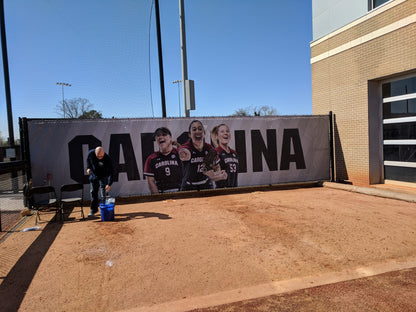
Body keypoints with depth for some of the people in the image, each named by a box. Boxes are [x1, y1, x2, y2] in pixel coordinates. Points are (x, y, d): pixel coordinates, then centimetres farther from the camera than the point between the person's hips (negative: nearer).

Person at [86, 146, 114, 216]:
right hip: (93, 175, 4)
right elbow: (88, 159, 6)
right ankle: (93, 210, 20)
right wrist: (88, 167, -8)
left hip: (103, 176, -4)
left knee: (103, 193, -9)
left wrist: (109, 184, -36)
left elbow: (110, 172, -30)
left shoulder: (107, 159, -31)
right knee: (93, 192, 8)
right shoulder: (91, 153, -20)